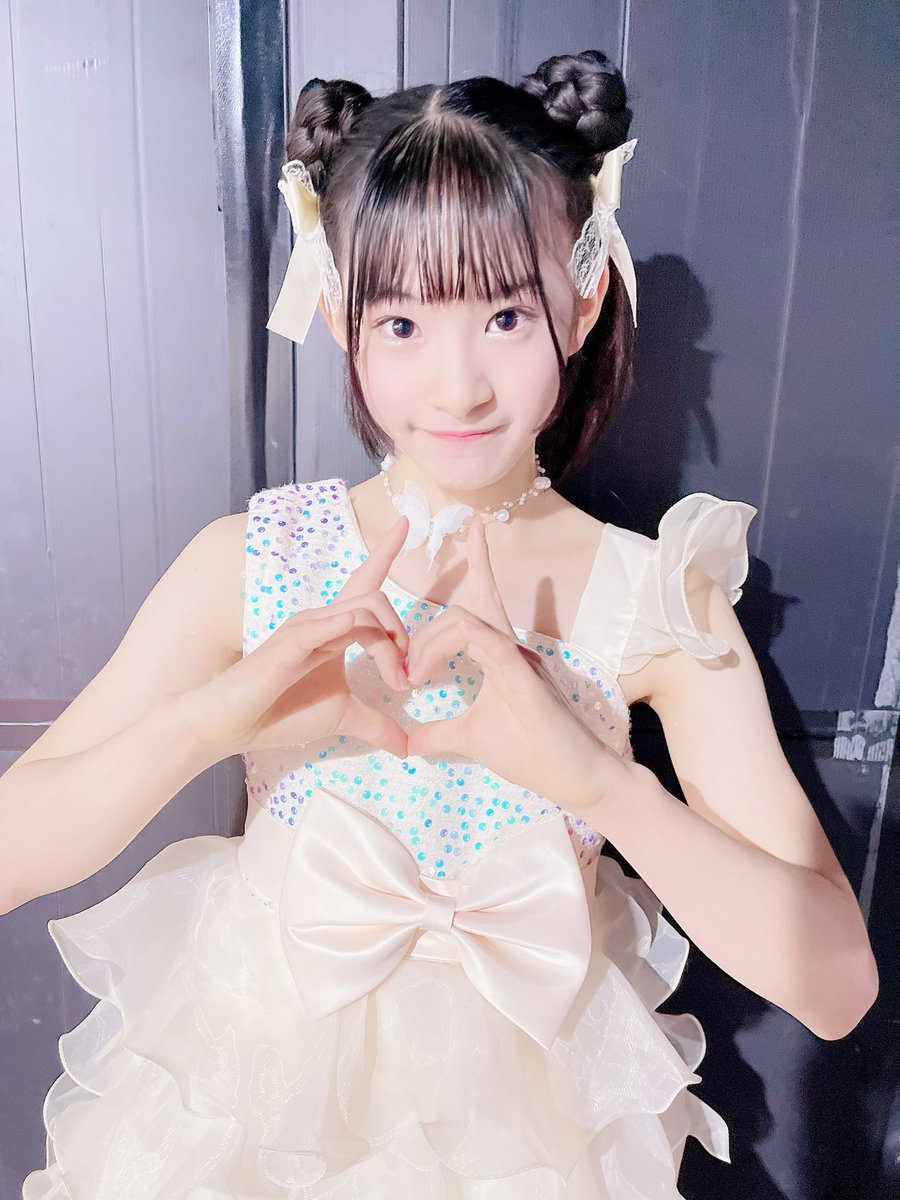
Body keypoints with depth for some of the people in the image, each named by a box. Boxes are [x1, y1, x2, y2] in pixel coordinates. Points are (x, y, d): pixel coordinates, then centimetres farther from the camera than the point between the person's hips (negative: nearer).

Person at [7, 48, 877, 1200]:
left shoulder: (659, 602, -17)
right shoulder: (250, 563, -16)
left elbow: (834, 984, -19)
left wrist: (595, 777, -34)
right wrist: (209, 718, -35)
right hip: (264, 1095, 1)